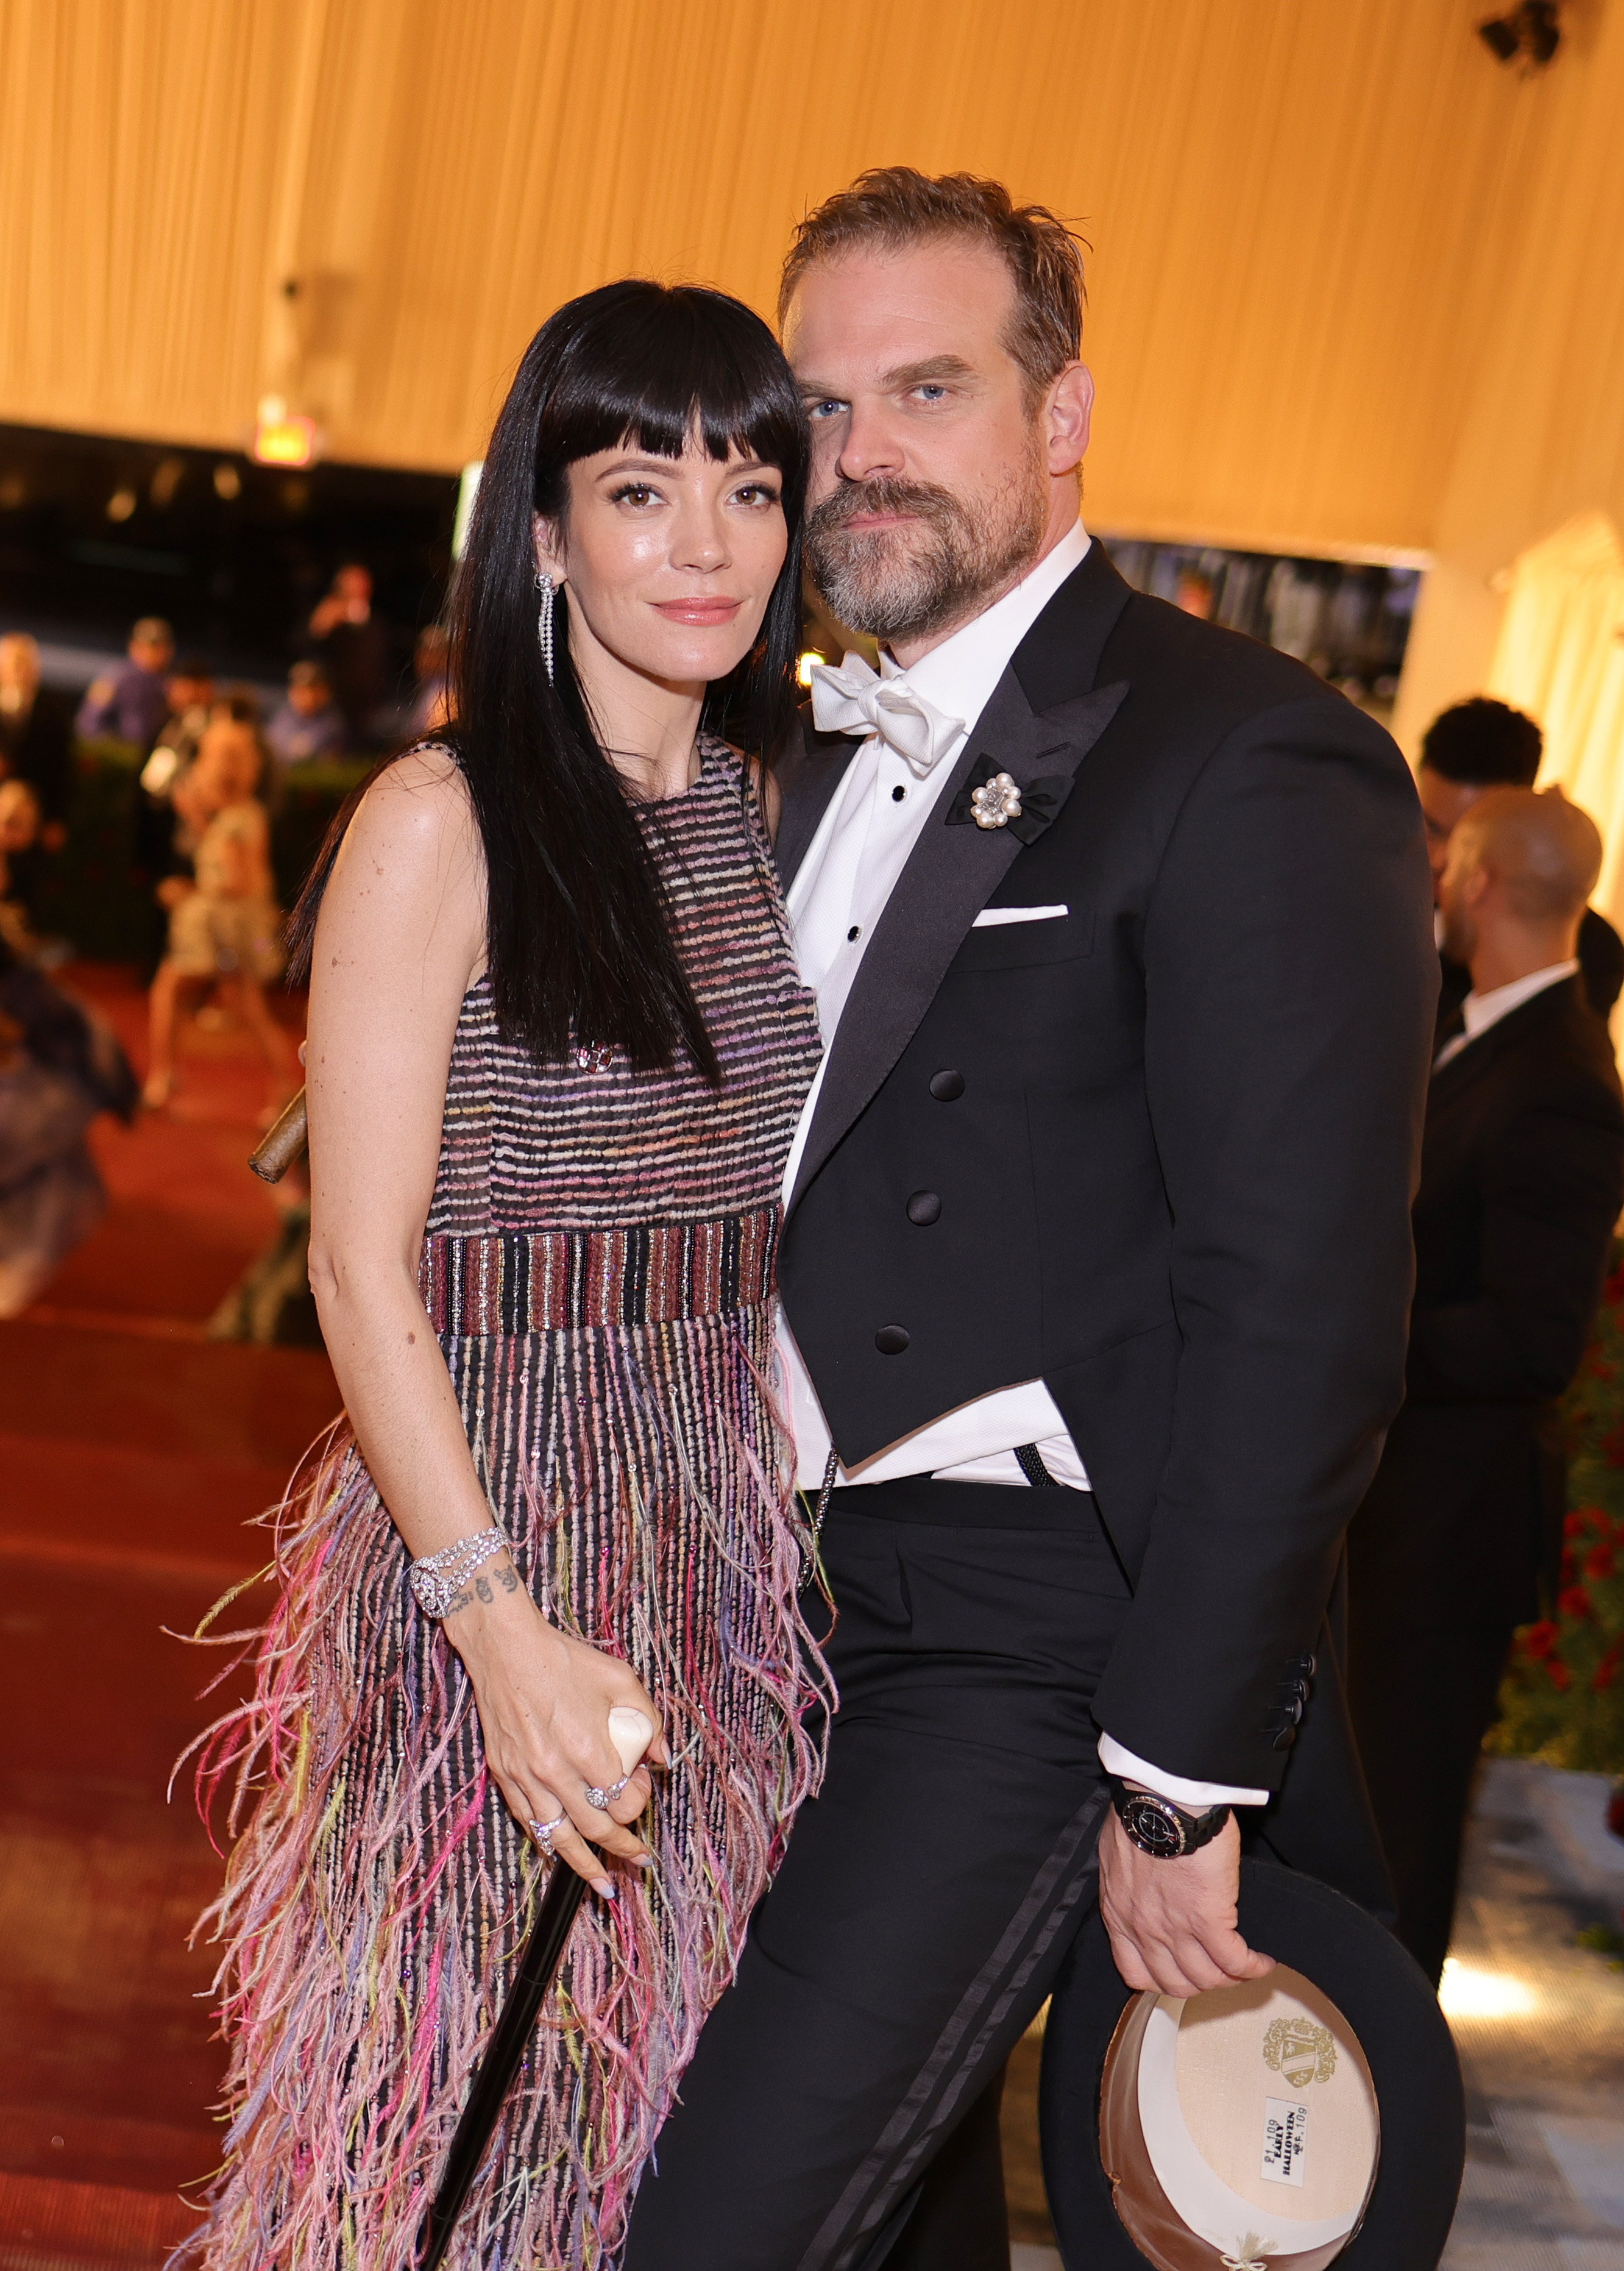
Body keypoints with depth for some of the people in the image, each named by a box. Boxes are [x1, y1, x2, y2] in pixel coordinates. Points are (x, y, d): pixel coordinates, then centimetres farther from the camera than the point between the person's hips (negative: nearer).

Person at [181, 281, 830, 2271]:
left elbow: (759, 1221, 11)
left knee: (658, 2065, 19)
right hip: (492, 1509, -5)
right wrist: (502, 1621, -17)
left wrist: (773, 1491, 2)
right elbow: (363, 1265, -13)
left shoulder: (769, 812, 7)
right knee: (465, 2090, 9)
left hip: (732, 1525, 6)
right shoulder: (442, 824, -11)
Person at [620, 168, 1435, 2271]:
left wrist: (1179, 1777, -19)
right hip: (819, 1603, 8)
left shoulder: (1252, 763, -15)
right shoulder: (827, 755, 12)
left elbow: (1302, 1310, -19)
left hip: (1039, 1648, -8)